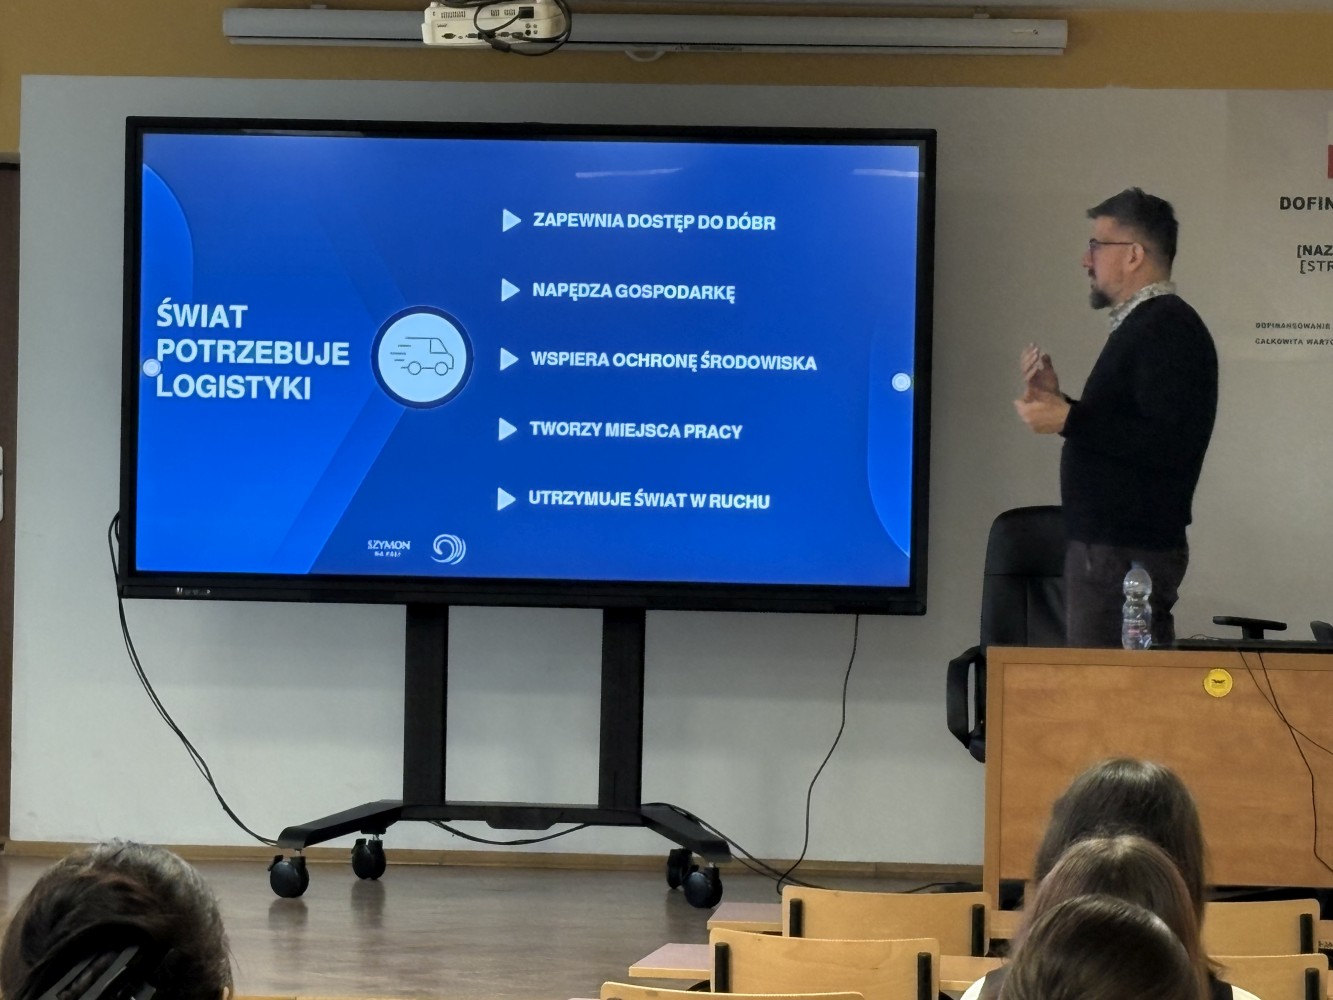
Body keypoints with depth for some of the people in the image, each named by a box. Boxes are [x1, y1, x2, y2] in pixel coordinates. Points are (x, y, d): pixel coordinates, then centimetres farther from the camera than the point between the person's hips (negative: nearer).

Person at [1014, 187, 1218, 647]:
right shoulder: (1142, 325, 20)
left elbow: (1169, 444, -25)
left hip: (1128, 553, -10)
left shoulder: (1169, 330, -13)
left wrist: (1069, 420, -23)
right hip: (1108, 544, 11)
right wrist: (1057, 401, 16)